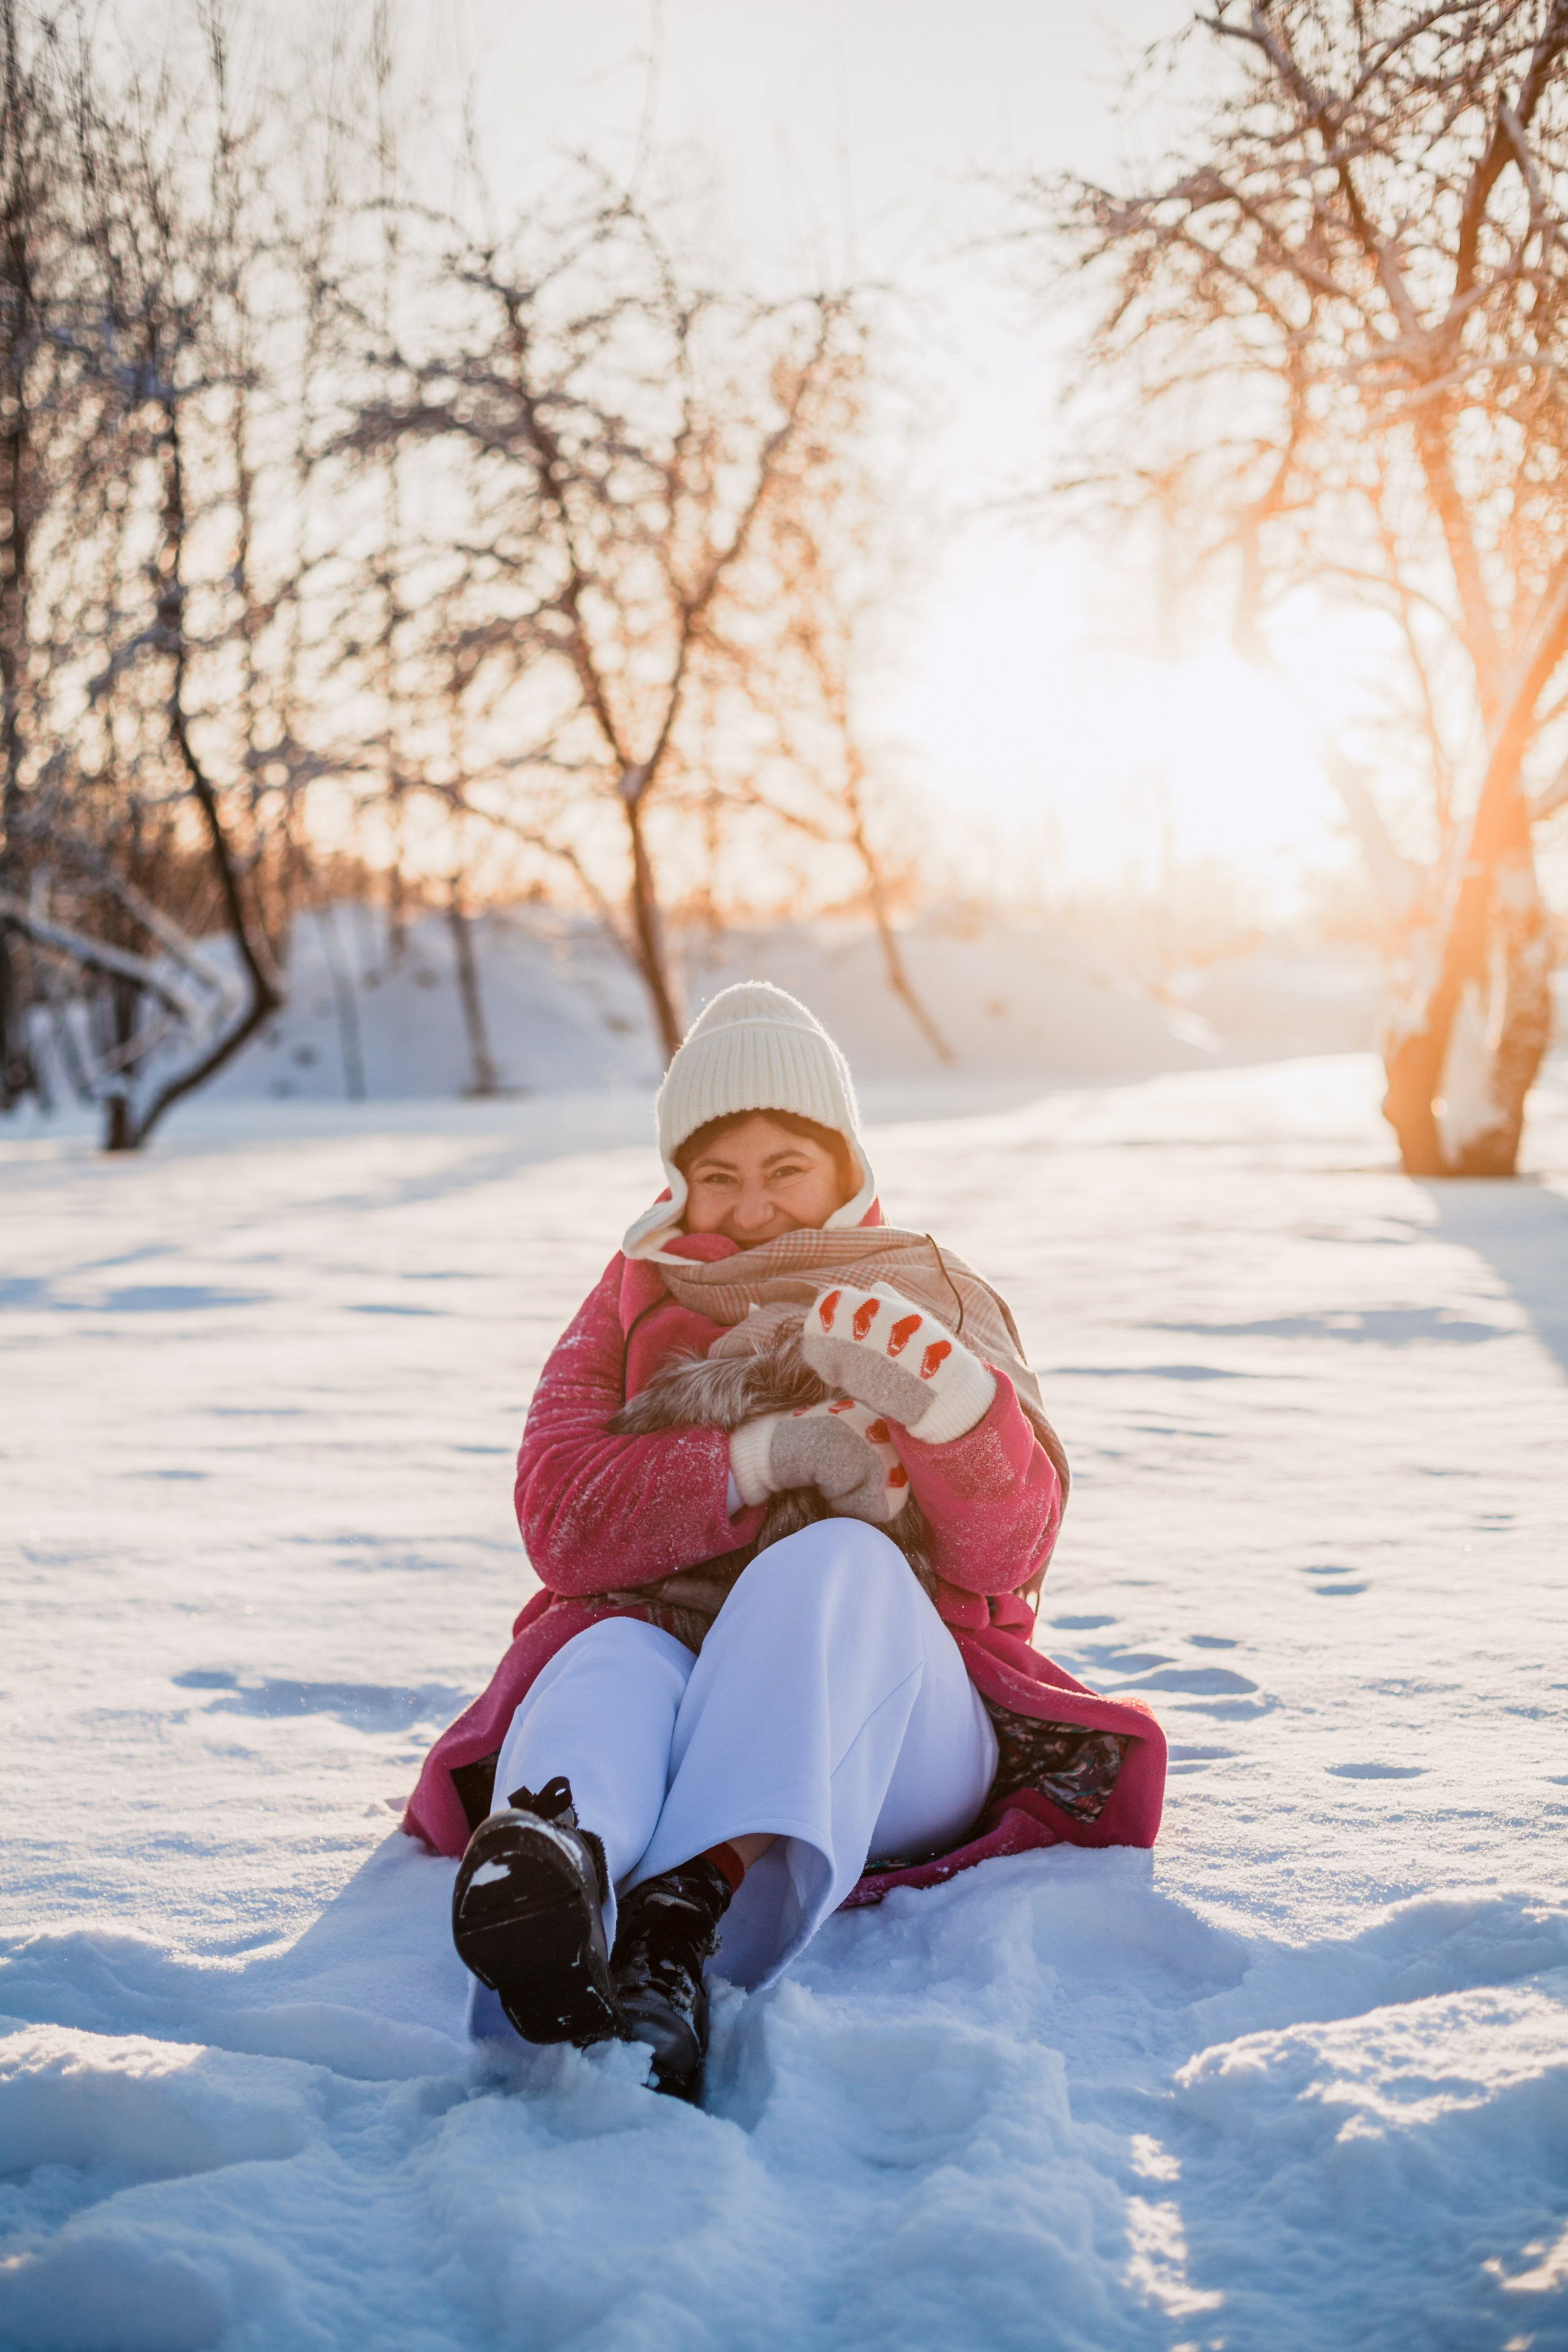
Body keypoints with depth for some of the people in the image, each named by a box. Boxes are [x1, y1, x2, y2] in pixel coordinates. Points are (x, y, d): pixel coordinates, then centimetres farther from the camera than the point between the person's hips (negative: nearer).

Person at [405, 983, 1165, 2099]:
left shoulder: (940, 1303, 19)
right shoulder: (635, 1304, 22)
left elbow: (1007, 1555, 1)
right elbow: (561, 1517, 2)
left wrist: (943, 1398, -21)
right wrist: (760, 1459, -14)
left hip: (892, 1729, 0)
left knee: (840, 1565, -35)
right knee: (609, 1658, -35)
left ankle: (687, 1925, -62)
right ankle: (558, 1869, -71)